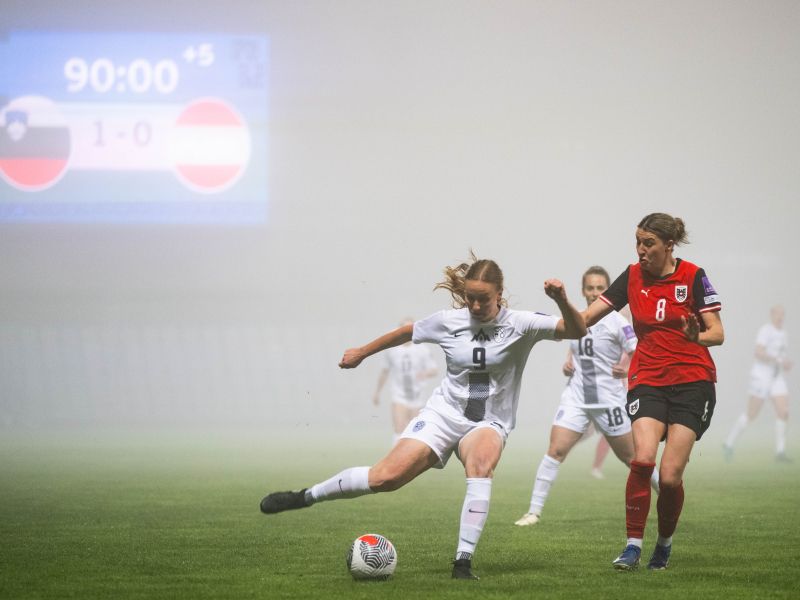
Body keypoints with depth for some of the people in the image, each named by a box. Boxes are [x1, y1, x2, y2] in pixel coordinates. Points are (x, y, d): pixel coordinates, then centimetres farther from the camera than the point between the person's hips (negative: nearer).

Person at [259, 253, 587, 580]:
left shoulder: (519, 324, -9)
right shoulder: (448, 321, -2)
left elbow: (577, 331, -18)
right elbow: (407, 332, 17)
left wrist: (561, 300, -37)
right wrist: (361, 352, 27)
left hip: (488, 422, -1)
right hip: (444, 412, 1)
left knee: (480, 464, -37)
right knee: (387, 475, -16)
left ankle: (463, 563, -34)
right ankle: (305, 496, 3)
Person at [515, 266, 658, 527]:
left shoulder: (616, 322, -8)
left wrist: (627, 369, -27)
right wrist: (568, 363, 6)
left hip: (609, 398, -4)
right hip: (576, 396, 4)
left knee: (629, 456, 8)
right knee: (556, 449, -11)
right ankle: (534, 510, -10)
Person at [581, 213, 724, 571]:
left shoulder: (693, 276, -3)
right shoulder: (632, 277, 6)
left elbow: (717, 333, -4)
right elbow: (585, 319, 5)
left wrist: (698, 337, -24)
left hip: (692, 383, -2)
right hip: (647, 381, 2)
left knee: (670, 476, -10)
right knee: (642, 459, -21)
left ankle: (665, 543, 15)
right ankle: (633, 546, -11)